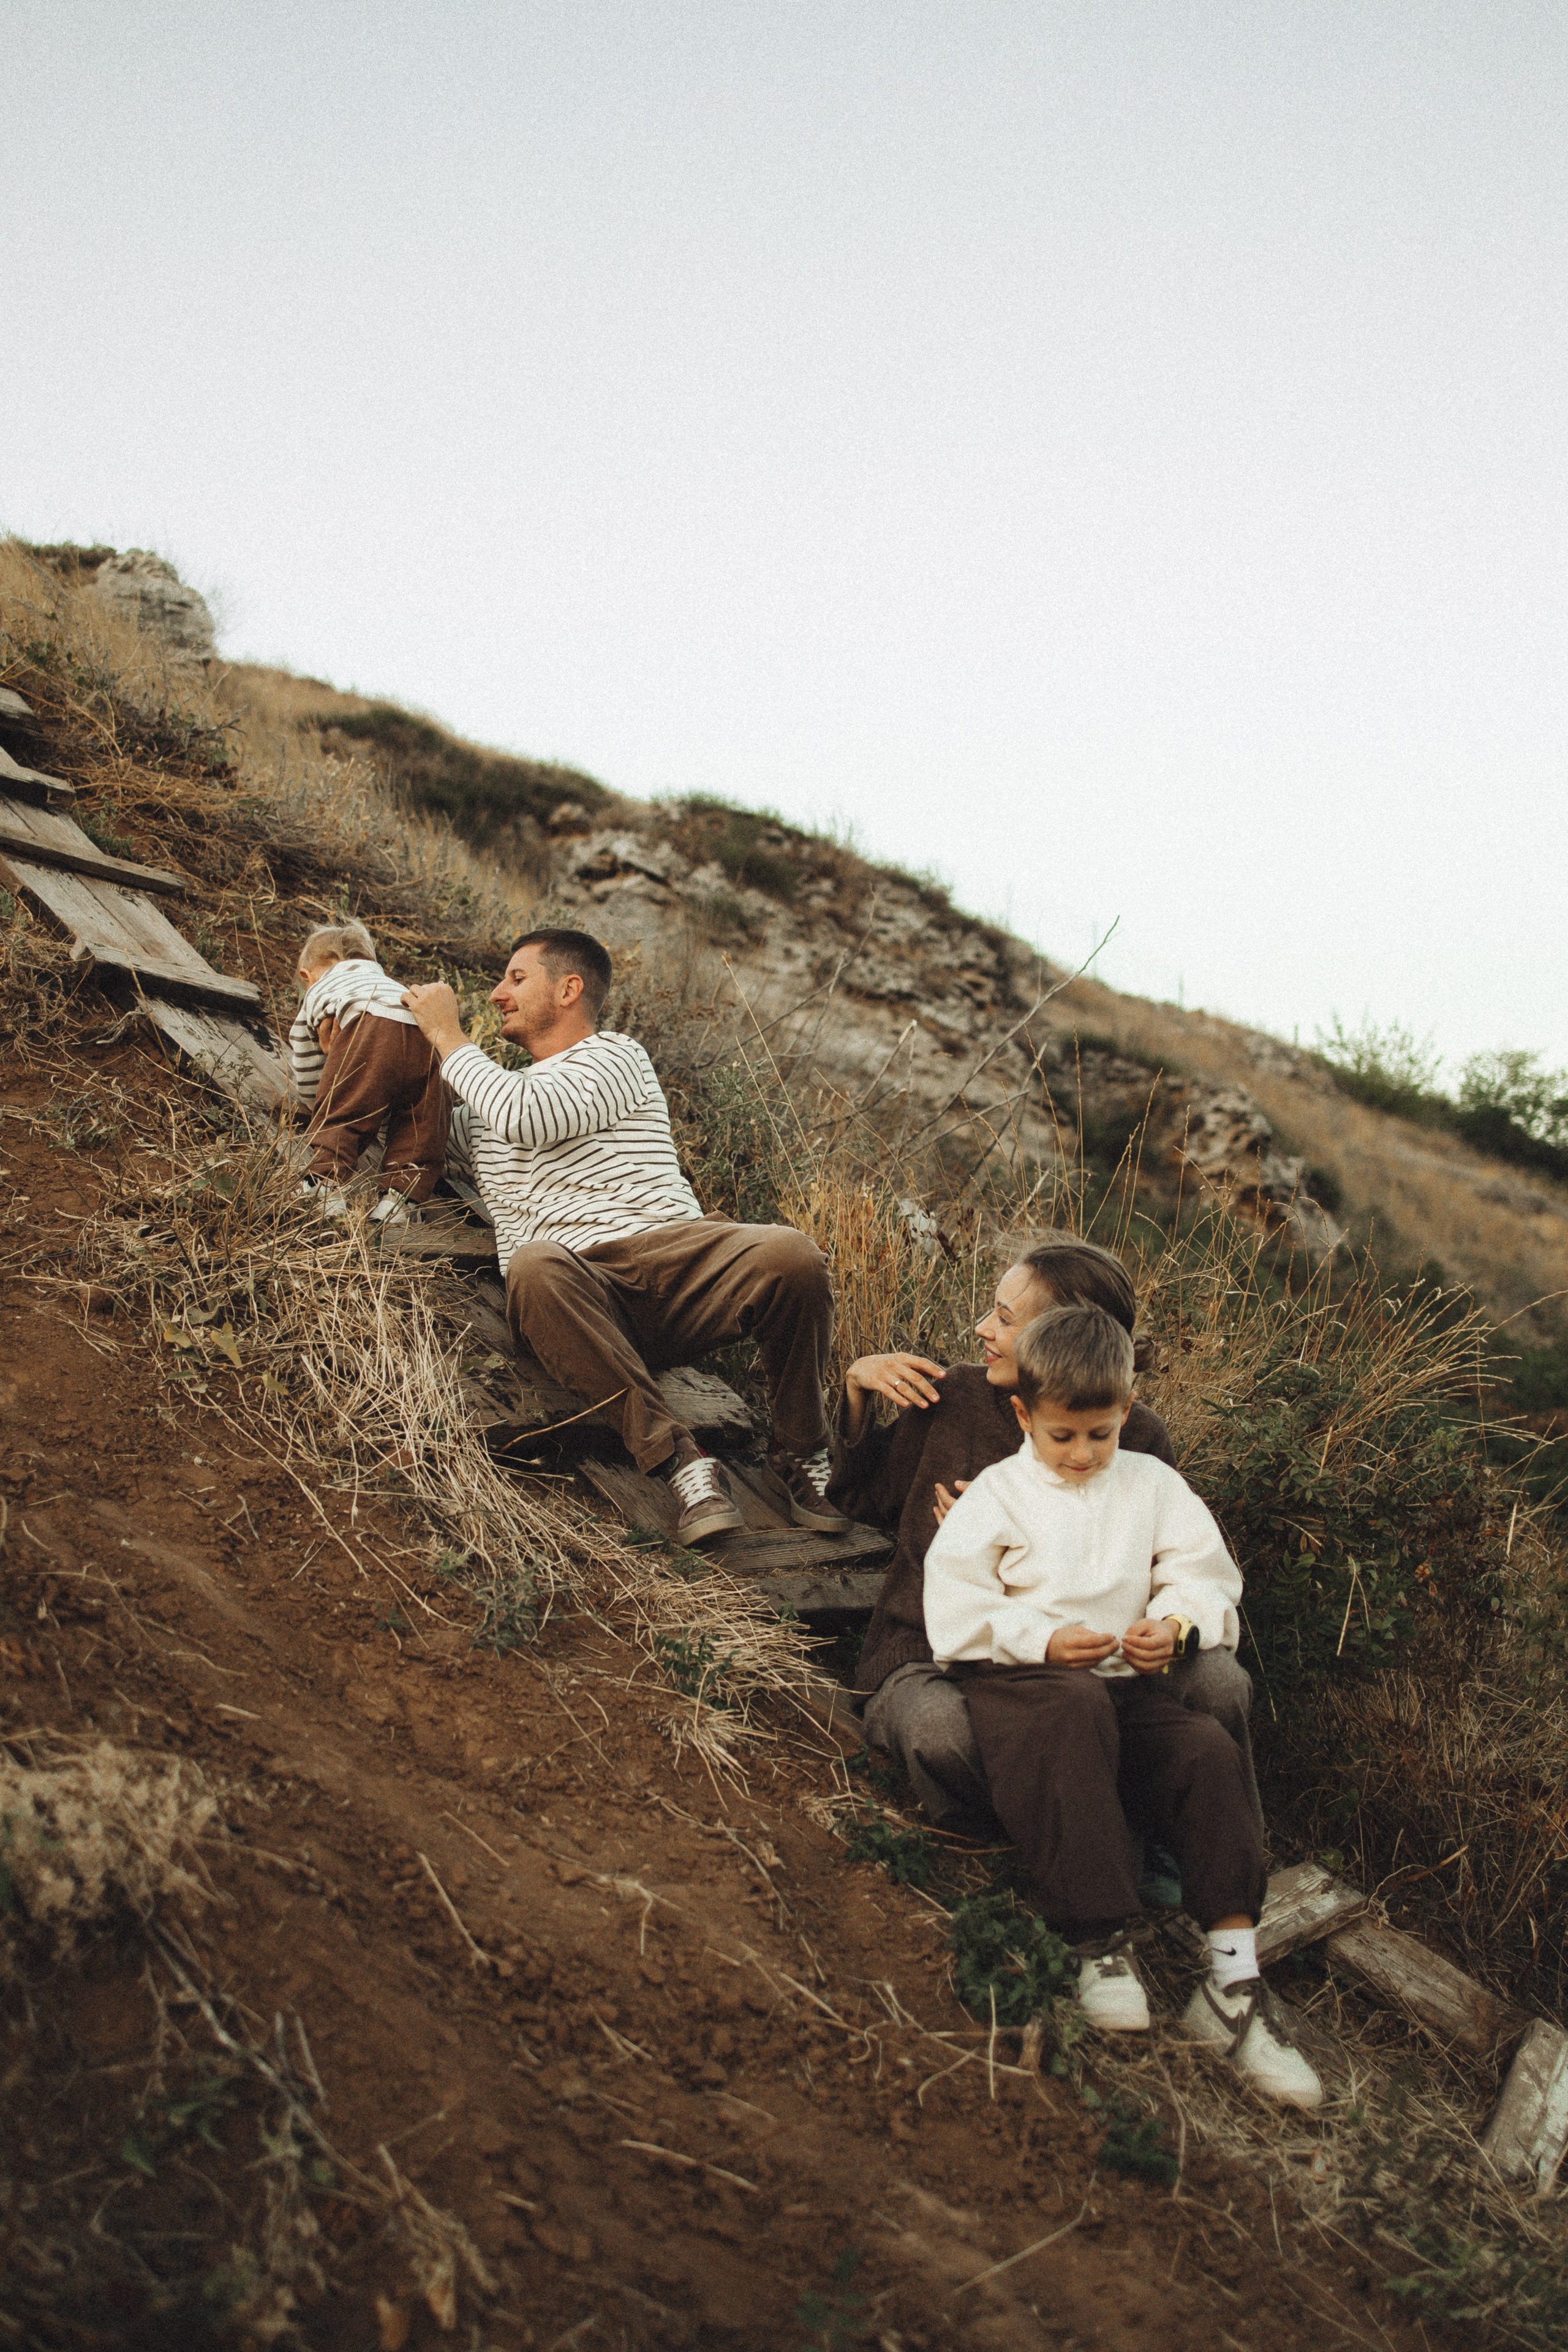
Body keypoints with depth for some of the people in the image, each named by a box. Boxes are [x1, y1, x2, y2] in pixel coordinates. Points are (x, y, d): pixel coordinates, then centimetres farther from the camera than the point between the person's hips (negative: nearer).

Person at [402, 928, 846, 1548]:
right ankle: (678, 1461, -35)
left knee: (788, 1253, -33)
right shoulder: (484, 1108, 34)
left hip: (665, 1250, -2)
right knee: (534, 1266, -37)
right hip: (575, 1290, 2)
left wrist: (448, 1037, 9)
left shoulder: (613, 1055, 15)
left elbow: (528, 1116, -4)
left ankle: (801, 1458, -11)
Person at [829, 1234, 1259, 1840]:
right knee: (940, 1731, -38)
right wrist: (856, 1391, 1)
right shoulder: (953, 1396, 0)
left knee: (1216, 1679, -25)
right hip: (932, 1659, 0)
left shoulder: (1138, 1438, -3)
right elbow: (866, 1499, 16)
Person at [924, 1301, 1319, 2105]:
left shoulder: (1153, 1485, 16)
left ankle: (1233, 1982, -24)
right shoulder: (997, 1494, 4)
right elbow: (954, 1609, -4)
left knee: (1208, 1751, -25)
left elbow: (1208, 1573, 13)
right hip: (1020, 1676, -4)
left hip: (1128, 1679, 4)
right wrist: (1043, 1641, -16)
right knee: (1075, 1711, -39)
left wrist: (1176, 1623, -9)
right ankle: (1099, 1944, -35)